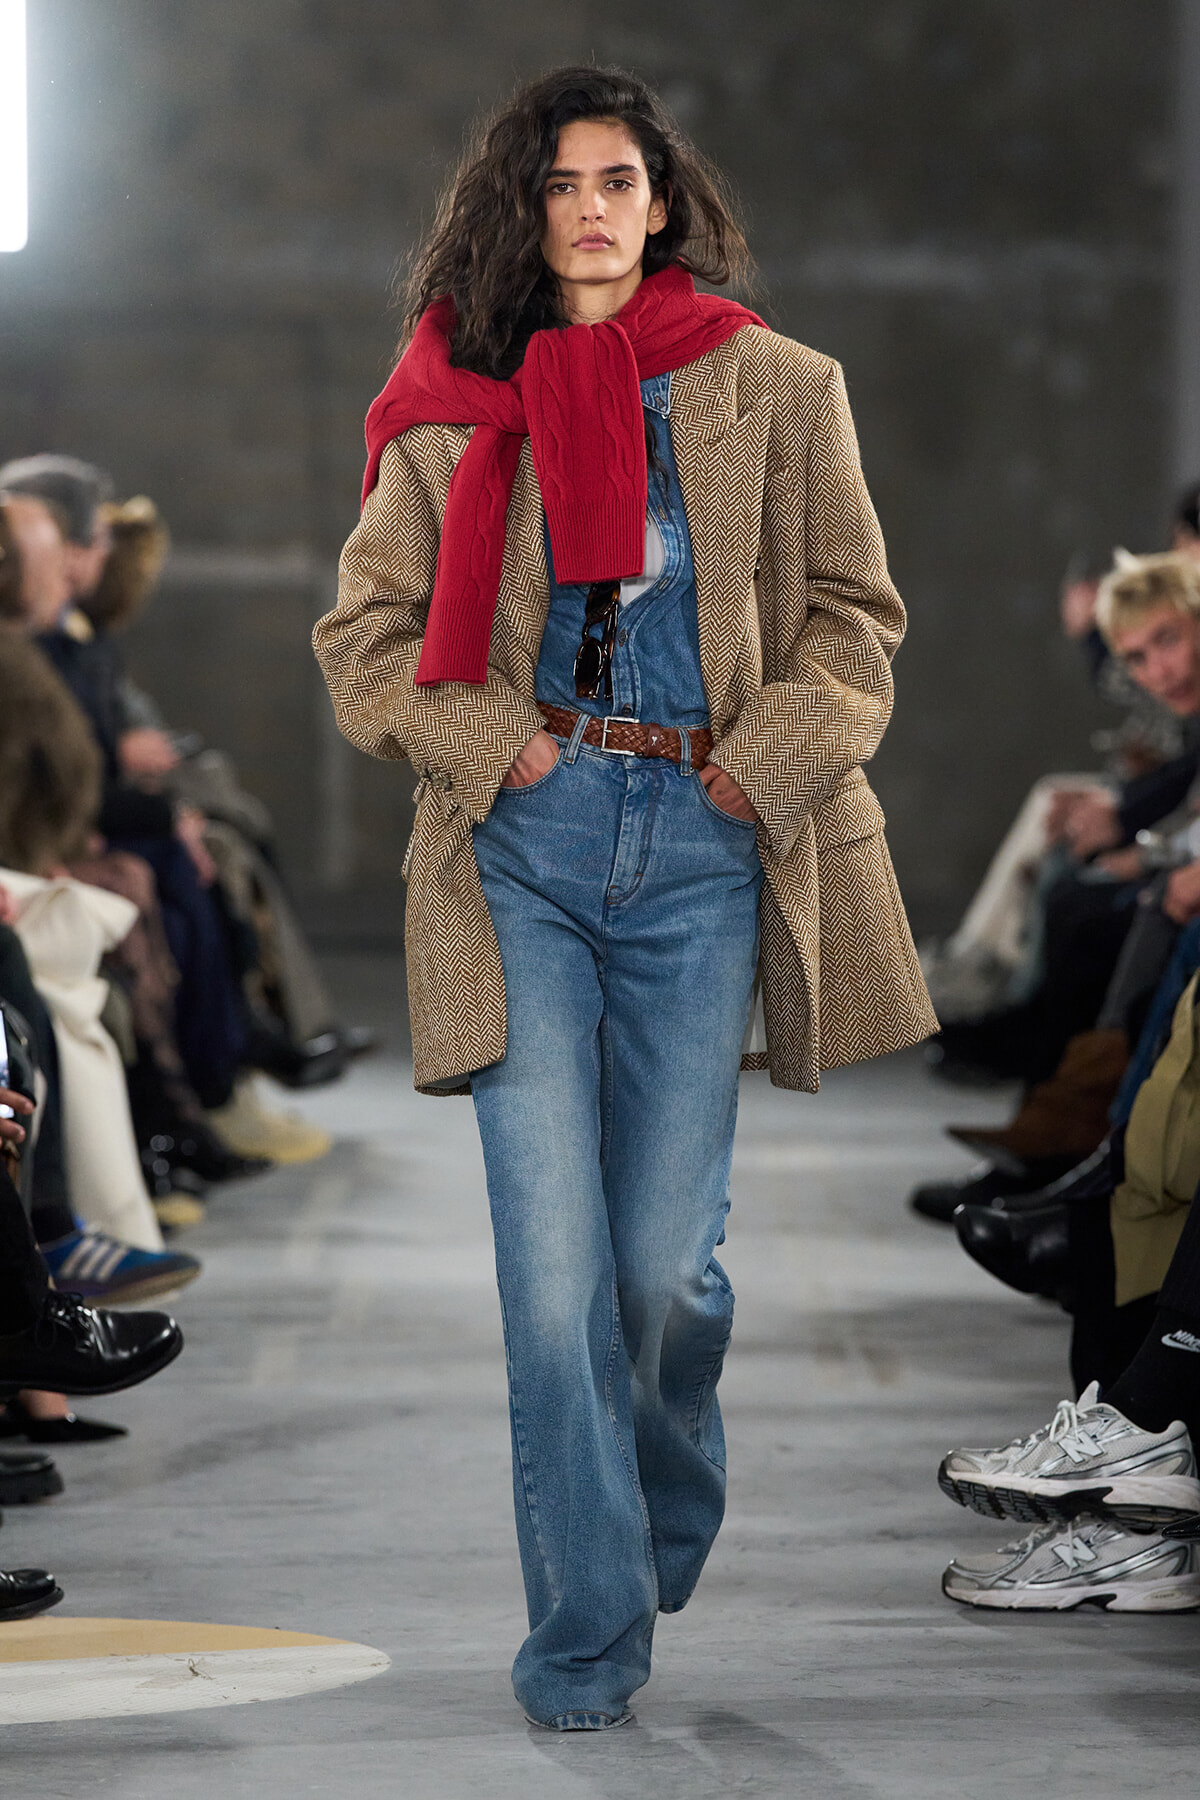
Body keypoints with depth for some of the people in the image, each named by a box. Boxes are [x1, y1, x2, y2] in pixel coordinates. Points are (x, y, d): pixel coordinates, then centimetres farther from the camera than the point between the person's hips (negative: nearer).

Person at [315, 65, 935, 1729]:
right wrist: (485, 740, -4)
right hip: (525, 846, 0)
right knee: (552, 1263, -6)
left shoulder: (775, 390, 8)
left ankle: (668, 1524, 31)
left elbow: (854, 615, 9)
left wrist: (764, 761, -6)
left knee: (668, 1259, 1)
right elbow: (363, 632, 11)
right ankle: (588, 1625, 4)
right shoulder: (454, 415, 9)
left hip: (701, 850, 0)